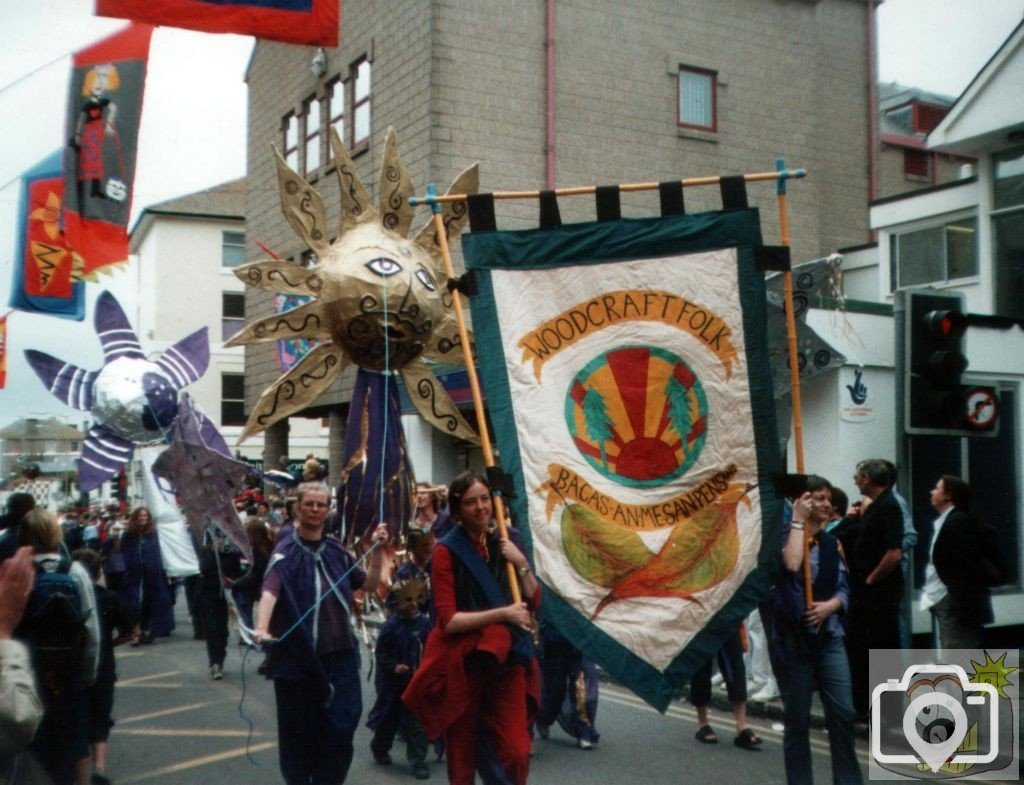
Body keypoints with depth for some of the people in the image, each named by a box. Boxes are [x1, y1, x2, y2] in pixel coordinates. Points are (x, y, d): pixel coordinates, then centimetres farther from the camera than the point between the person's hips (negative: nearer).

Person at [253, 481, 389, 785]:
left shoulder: (337, 551, 9)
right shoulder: (286, 551, -7)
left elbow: (370, 585, 16)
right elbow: (270, 590, -23)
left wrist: (378, 550, 1)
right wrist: (262, 628, -41)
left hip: (339, 652, 4)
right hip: (297, 655, -3)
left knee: (340, 726, 1)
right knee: (299, 728, 6)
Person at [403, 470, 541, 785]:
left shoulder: (507, 541, 6)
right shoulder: (447, 550, -8)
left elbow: (534, 602, 6)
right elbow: (448, 620, -15)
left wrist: (521, 564, -8)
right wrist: (501, 613, -20)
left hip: (507, 661, 3)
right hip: (462, 665, -3)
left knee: (517, 752, -6)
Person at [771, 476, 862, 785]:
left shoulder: (831, 543, 12)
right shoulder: (784, 533, -4)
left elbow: (844, 588, 9)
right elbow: (791, 564, -25)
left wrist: (829, 606, -12)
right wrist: (798, 520, -15)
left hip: (829, 637, 5)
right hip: (792, 638, -4)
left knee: (842, 713, 1)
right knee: (797, 719, 3)